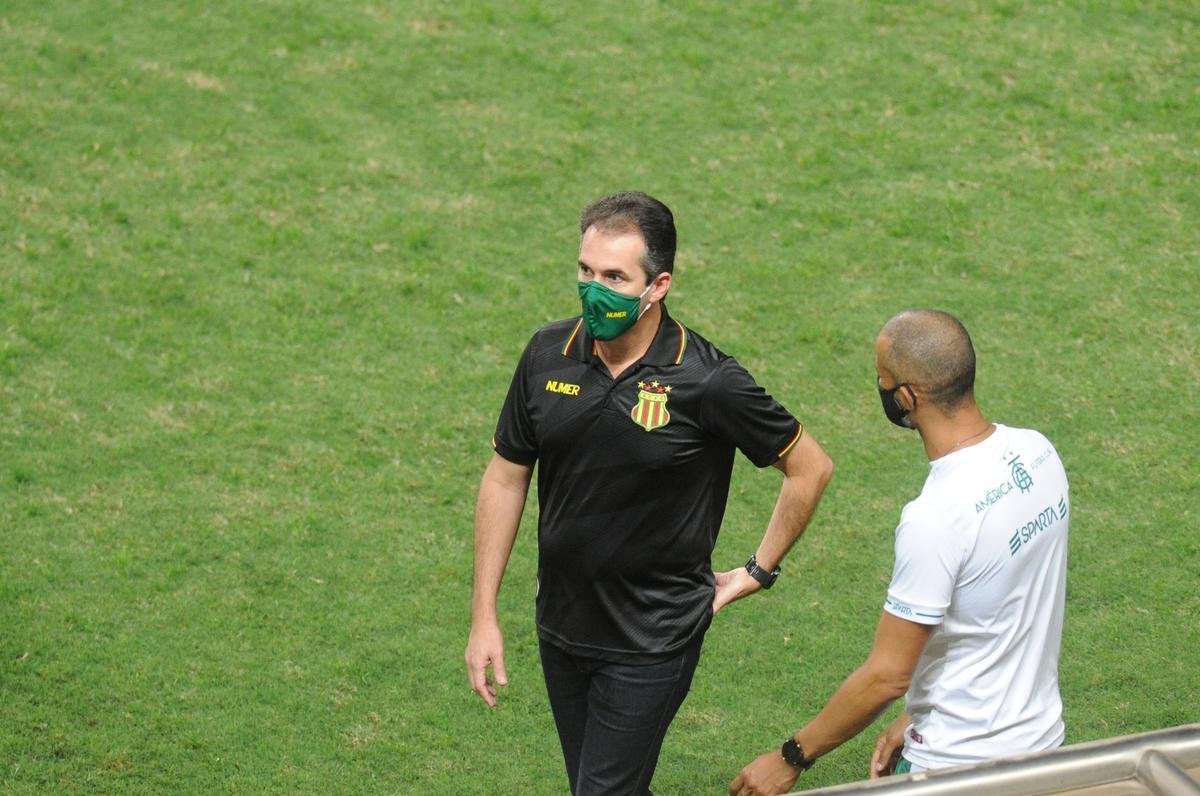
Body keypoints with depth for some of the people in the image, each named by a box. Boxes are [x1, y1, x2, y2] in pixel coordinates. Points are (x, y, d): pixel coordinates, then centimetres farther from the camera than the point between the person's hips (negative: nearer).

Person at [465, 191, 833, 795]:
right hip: (561, 627, 5)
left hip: (652, 639, -5)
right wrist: (483, 616, 3)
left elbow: (809, 468, -5)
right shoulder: (549, 355, -6)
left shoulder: (708, 383, -19)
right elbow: (505, 478, 3)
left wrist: (759, 571, -1)